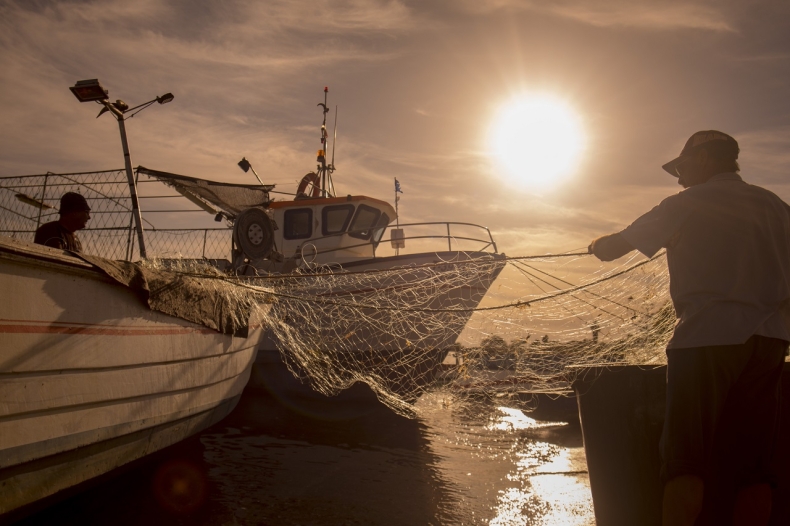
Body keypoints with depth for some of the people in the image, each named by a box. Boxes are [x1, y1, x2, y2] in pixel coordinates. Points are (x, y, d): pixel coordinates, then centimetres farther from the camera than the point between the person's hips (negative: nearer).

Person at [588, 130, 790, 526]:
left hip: (708, 337, -5)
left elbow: (613, 249, 2)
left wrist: (599, 244, 23)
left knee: (685, 459, -1)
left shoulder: (687, 205, 0)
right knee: (753, 466, 8)